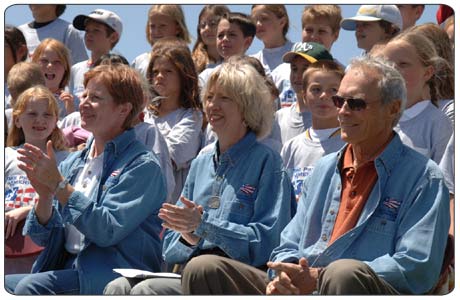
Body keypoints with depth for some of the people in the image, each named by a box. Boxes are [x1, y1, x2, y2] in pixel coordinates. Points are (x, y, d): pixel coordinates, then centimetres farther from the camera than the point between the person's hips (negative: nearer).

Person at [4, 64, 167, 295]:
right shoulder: (72, 163, 16)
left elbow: (108, 231, -17)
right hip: (65, 271, 6)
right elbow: (43, 237, 14)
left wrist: (59, 184, -15)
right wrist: (45, 194, -6)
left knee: (30, 286, -30)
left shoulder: (142, 165, -4)